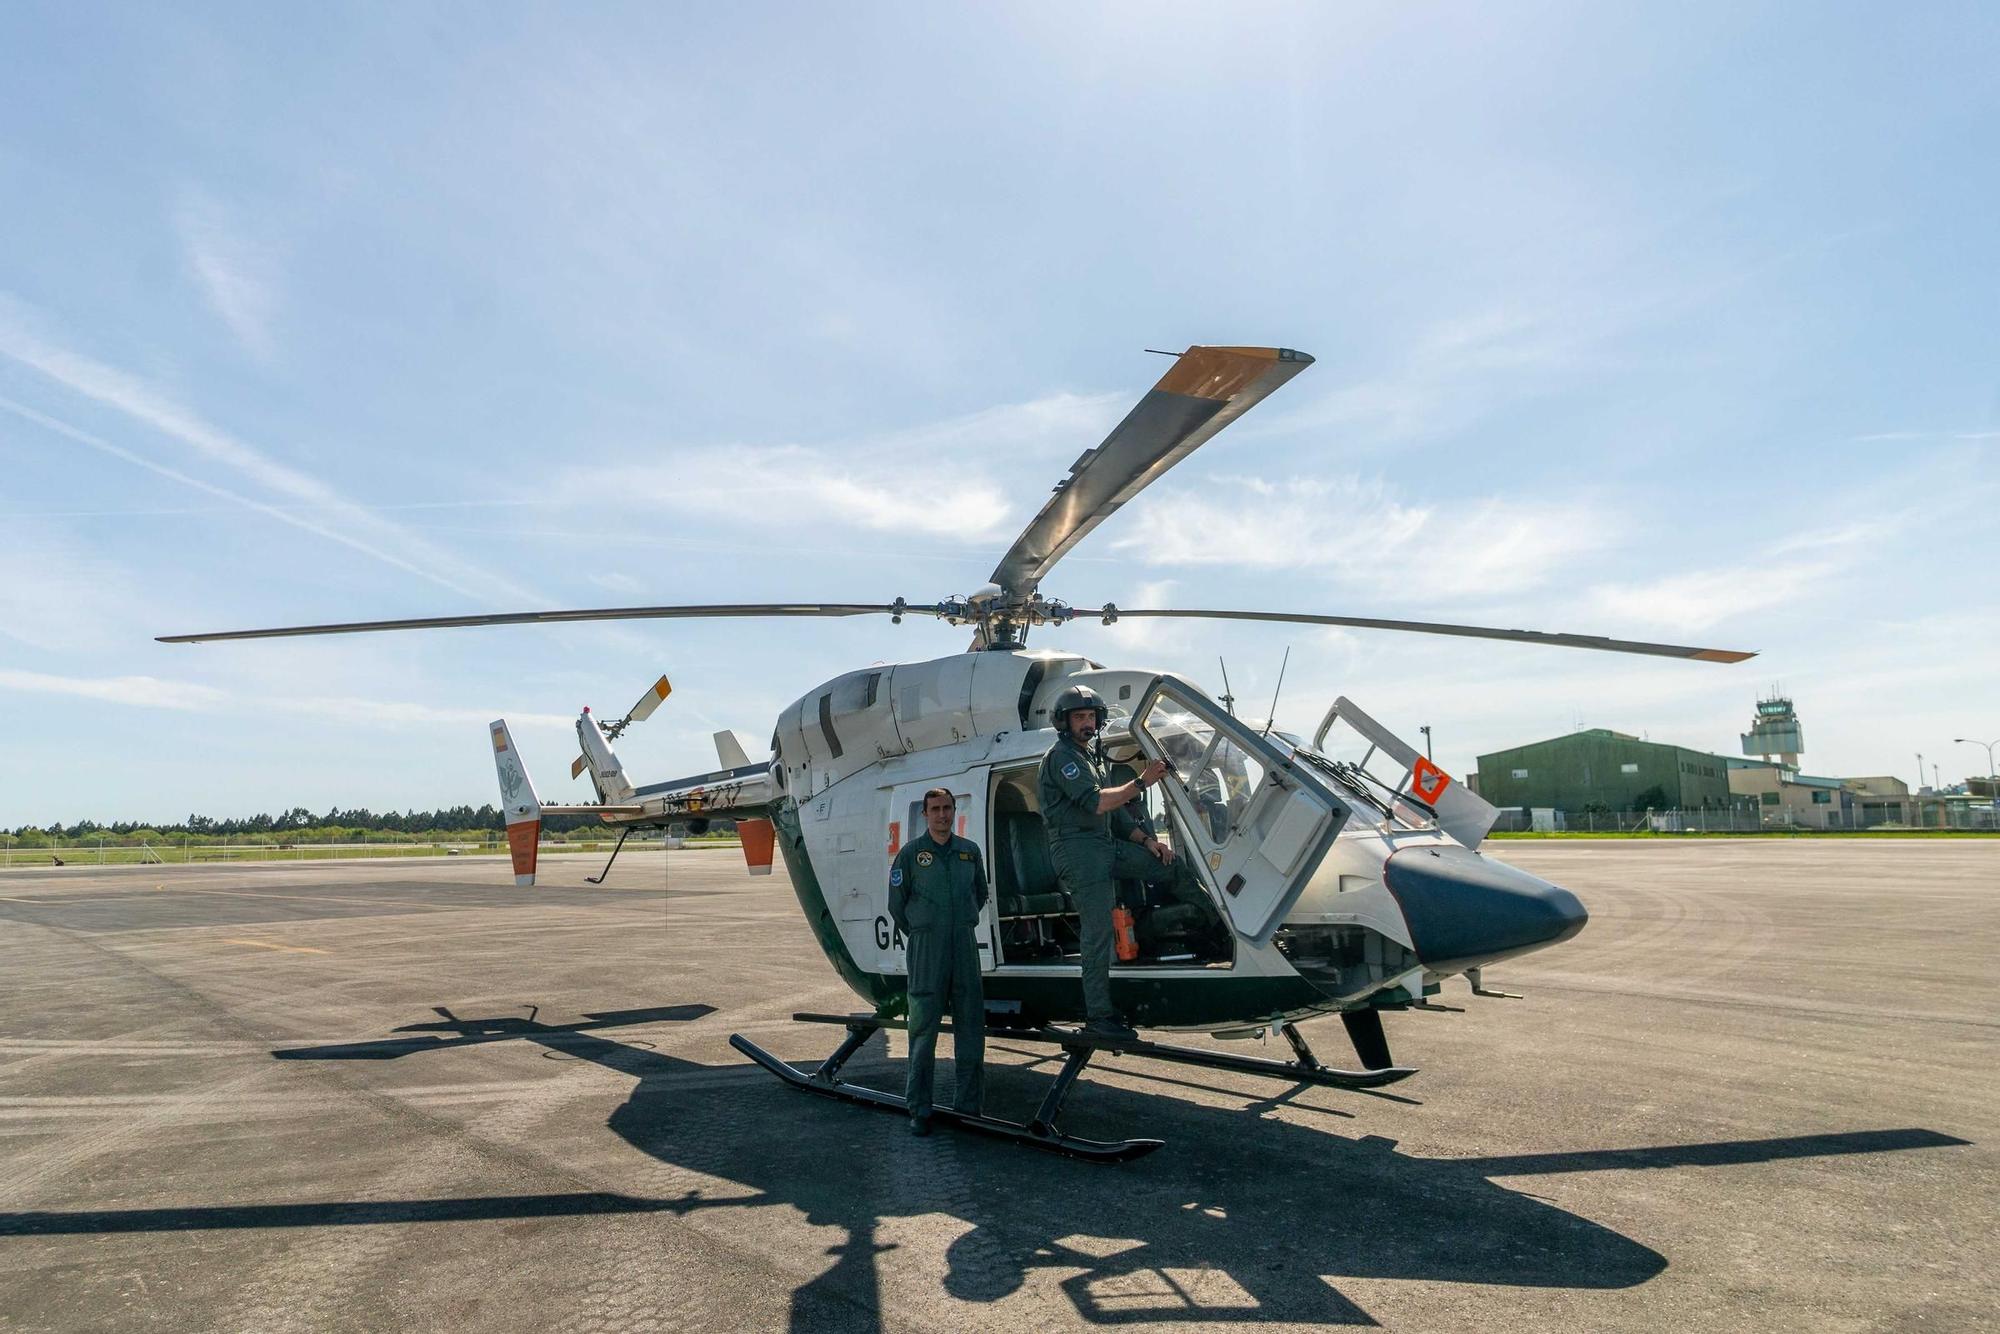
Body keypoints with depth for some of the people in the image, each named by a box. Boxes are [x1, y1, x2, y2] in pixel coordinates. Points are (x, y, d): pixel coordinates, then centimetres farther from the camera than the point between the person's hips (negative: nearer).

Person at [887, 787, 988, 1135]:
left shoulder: (970, 851, 9)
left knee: (971, 1027, 5)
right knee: (923, 1028, -1)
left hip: (965, 945, 4)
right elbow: (896, 903, 5)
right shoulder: (911, 853, -1)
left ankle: (969, 1104, 15)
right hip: (926, 948, -3)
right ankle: (919, 1109, 7)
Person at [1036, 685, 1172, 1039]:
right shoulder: (1062, 757, -7)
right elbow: (1096, 803, -20)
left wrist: (1147, 841, 10)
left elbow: (1112, 810, 22)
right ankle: (1098, 1016, -2)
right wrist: (1141, 782, -19)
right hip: (1078, 850, -9)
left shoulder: (1089, 758, 24)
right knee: (1098, 935, -8)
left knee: (1167, 864, 1)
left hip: (1104, 844, 9)